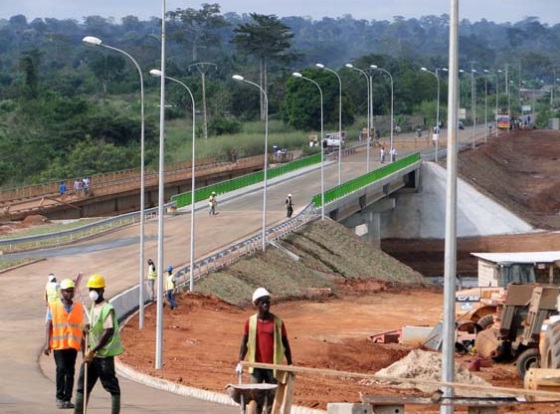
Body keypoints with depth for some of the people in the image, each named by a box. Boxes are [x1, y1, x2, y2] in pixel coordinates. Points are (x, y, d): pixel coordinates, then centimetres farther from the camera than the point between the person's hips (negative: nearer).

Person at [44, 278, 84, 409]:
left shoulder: (79, 308, 8)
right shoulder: (53, 307, 2)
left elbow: (81, 328, 12)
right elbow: (49, 326, 2)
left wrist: (83, 347, 12)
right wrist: (47, 344, -6)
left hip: (73, 345, 3)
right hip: (58, 344, -2)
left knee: (70, 372, 3)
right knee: (61, 369, -12)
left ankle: (67, 399, 9)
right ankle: (60, 398, -2)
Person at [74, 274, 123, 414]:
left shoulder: (107, 309, -14)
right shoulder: (93, 307, 13)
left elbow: (109, 332, -20)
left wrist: (93, 350, -20)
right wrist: (88, 350, 14)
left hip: (104, 353, -9)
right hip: (92, 354, 9)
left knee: (111, 385, -2)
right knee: (83, 384, 7)